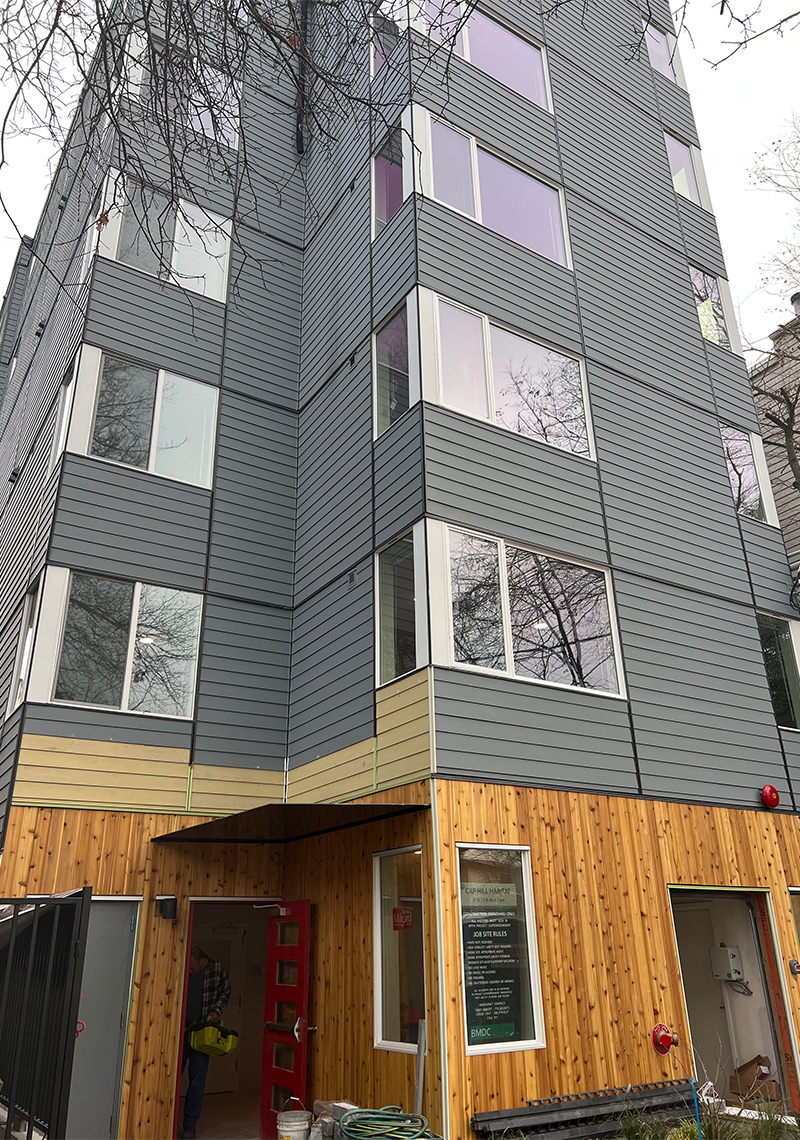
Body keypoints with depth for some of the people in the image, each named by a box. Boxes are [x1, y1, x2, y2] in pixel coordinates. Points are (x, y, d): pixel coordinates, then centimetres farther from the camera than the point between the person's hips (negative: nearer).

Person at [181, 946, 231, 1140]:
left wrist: (216, 1010, -6)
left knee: (197, 1078, 1)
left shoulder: (218, 970, -5)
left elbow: (225, 993, 10)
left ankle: (190, 1124, 12)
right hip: (180, 1030, 1)